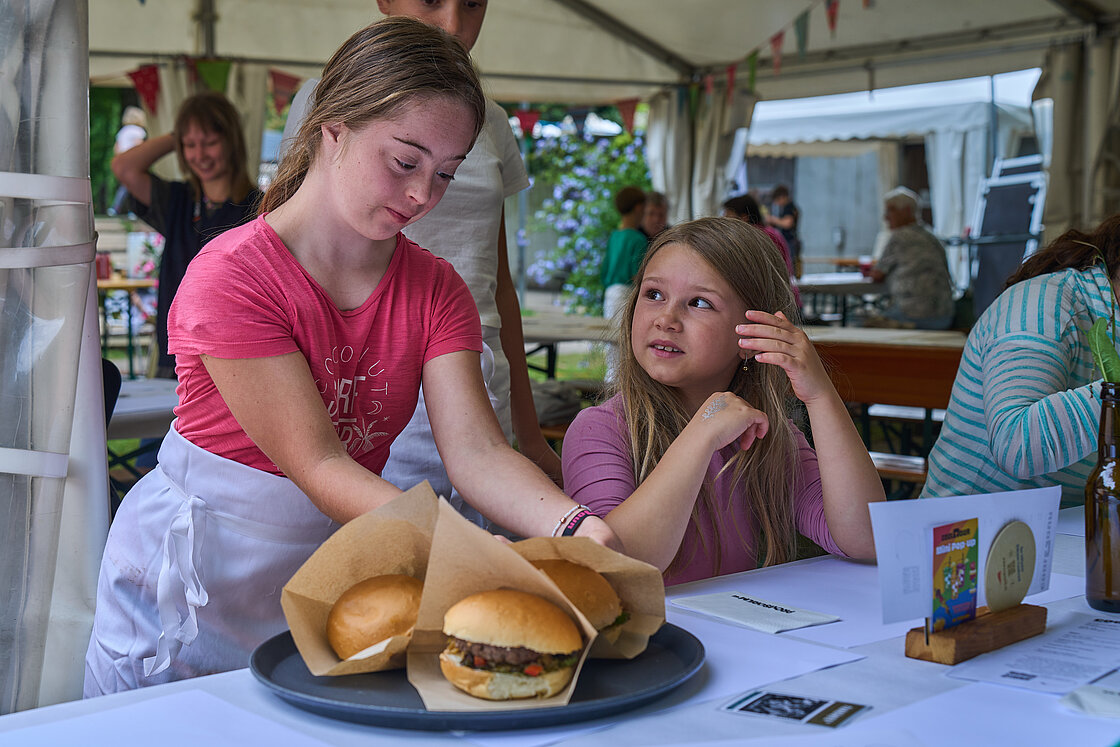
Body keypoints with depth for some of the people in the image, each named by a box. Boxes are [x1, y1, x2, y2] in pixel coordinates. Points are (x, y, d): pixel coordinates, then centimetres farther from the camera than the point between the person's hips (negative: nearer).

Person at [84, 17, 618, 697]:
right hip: (197, 579, -4)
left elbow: (476, 451, -16)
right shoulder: (230, 276, -22)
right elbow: (316, 465, -27)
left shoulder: (437, 291, -5)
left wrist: (573, 527, -36)